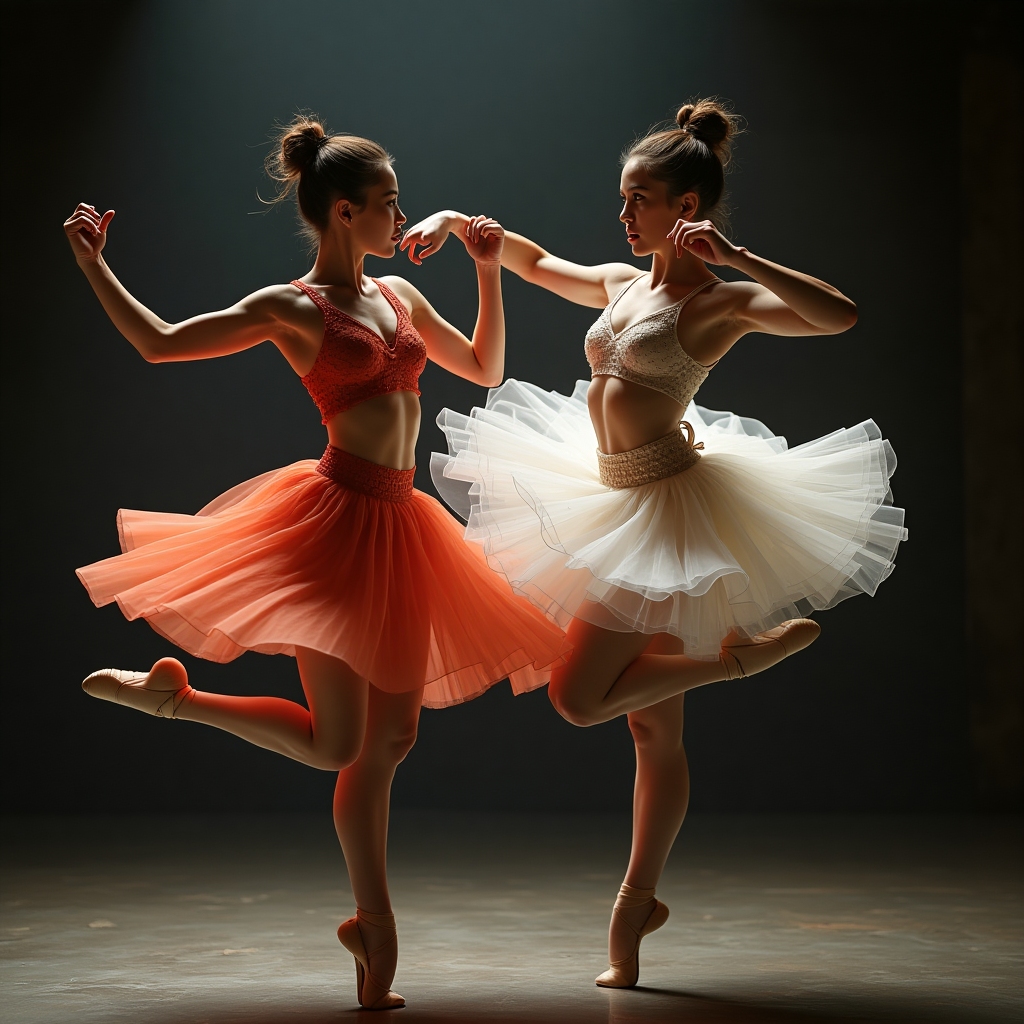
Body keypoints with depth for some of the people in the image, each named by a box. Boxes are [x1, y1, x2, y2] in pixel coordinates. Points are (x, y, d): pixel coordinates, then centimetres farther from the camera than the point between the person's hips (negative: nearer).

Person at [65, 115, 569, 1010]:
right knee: (332, 744, -9)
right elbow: (160, 343, 2)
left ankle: (373, 923, 20)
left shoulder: (399, 296, 16)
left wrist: (489, 269, 16)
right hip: (335, 520, -7)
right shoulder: (290, 309, -2)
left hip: (397, 528, 7)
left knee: (392, 738, 9)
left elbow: (484, 369, 25)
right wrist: (93, 265, -2)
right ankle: (168, 693, 10)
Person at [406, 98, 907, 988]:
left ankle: (744, 650, 5)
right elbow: (536, 264, 29)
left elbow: (840, 315, -27)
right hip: (614, 502, 7)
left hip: (666, 510, -7)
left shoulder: (724, 300, -11)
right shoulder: (621, 285, 11)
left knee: (579, 697, -9)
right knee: (654, 730, 12)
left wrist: (734, 255, -27)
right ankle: (639, 903, 20)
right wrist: (460, 223, 18)